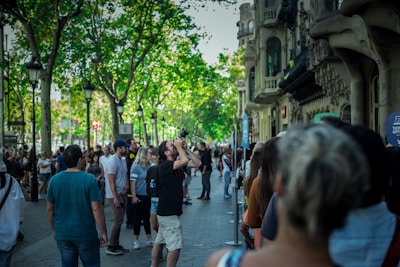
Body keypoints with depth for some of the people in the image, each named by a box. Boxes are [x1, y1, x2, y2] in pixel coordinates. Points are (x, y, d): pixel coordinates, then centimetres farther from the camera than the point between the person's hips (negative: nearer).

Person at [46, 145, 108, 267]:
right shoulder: (89, 179, -14)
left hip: (62, 234, 4)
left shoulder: (54, 180, -1)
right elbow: (96, 209, -16)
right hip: (85, 234, -4)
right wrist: (103, 232, -6)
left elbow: (50, 209, 6)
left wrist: (54, 229, 19)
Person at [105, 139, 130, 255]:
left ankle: (116, 245, 23)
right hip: (115, 195, -9)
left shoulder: (123, 161, 12)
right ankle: (111, 247, 3)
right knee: (118, 220, -7)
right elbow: (111, 181, -19)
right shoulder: (113, 161, -16)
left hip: (122, 194, 9)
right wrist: (116, 198, -21)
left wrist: (127, 184, -1)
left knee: (119, 220, 13)